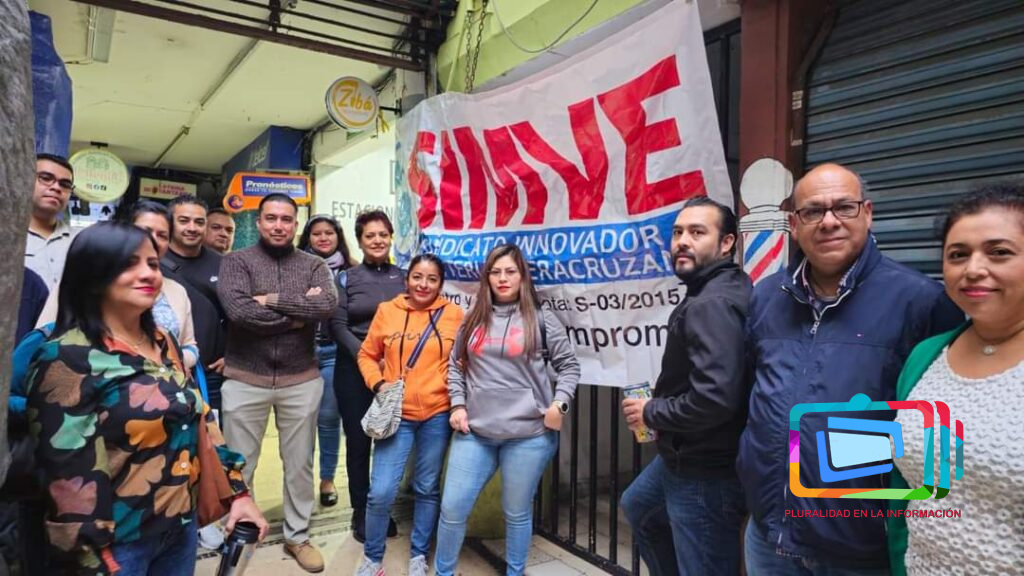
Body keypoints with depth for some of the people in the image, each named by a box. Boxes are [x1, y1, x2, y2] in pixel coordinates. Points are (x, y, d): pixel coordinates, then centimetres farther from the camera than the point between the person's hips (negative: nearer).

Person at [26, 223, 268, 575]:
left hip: (182, 527, 7)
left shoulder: (164, 343, 6)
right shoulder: (67, 360, -16)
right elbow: (68, 477, -17)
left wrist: (238, 491, 5)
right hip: (117, 544, -6)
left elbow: (200, 421, 10)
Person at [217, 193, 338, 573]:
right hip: (245, 379, -1)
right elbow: (239, 310, -19)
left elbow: (328, 305, -15)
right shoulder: (236, 262, -1)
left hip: (301, 379, 2)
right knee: (238, 467, 11)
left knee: (299, 464, 14)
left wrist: (273, 300, -16)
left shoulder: (314, 265, 4)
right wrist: (299, 313, -14)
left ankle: (297, 536, 32)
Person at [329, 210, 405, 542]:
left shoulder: (403, 277, 8)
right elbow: (337, 326, -4)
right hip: (355, 369, -1)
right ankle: (361, 513, 20)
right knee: (357, 442, 5)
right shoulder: (346, 279, 4)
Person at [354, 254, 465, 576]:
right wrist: (378, 383, -6)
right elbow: (367, 355, 9)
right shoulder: (387, 311, 0)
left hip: (438, 414, 0)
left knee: (427, 488, 13)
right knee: (381, 491, -4)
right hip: (397, 414, 0)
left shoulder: (454, 314, -1)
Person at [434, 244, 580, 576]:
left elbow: (569, 365, 5)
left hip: (528, 434, -3)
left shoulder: (541, 320, 0)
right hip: (474, 431, 3)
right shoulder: (474, 320, 10)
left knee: (517, 512, 11)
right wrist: (458, 404, 4)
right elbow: (456, 365, 16)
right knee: (452, 508, 6)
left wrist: (559, 403, -8)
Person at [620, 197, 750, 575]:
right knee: (637, 507, 31)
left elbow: (715, 398, -34)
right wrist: (660, 408, 4)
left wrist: (651, 413, -17)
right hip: (683, 456, 11)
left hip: (705, 471, -11)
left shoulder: (712, 304, -25)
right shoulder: (711, 293, 8)